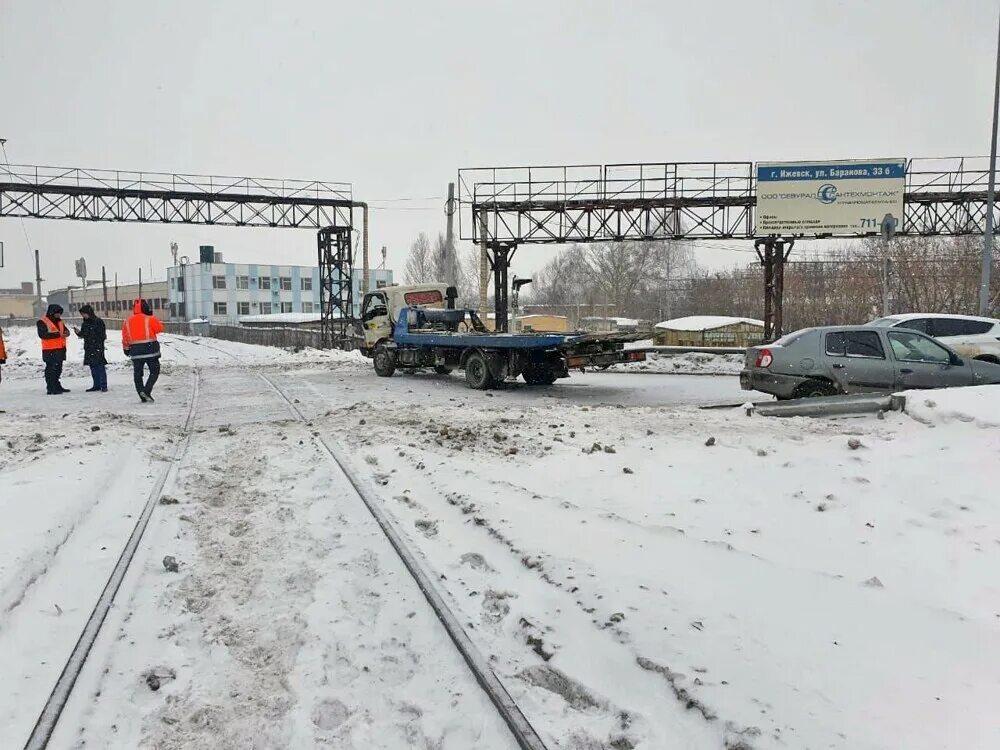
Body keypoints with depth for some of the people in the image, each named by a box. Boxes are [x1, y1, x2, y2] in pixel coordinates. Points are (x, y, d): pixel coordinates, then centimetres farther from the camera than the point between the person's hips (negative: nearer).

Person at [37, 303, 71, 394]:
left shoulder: (59, 321, 17)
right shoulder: (42, 322, -8)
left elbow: (65, 330, 21)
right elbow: (42, 334, -19)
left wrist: (66, 332, -6)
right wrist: (58, 334, -25)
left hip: (60, 349, 8)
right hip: (50, 350, -8)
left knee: (58, 369, 14)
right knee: (51, 369, -7)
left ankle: (57, 387, 23)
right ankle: (51, 389, -4)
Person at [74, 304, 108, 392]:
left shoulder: (98, 322, -7)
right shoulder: (84, 324, 13)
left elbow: (103, 335, -8)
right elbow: (83, 335, 18)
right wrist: (78, 332, -1)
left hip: (98, 348, -7)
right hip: (88, 348, 7)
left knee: (100, 367, -7)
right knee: (93, 367, 10)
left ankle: (103, 386, -5)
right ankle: (96, 385, 17)